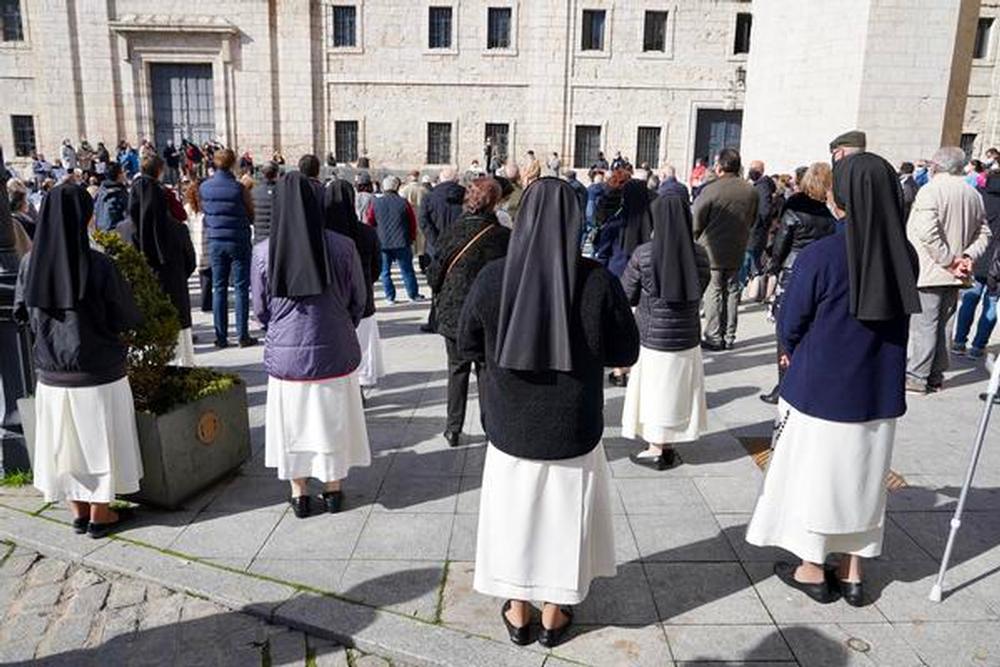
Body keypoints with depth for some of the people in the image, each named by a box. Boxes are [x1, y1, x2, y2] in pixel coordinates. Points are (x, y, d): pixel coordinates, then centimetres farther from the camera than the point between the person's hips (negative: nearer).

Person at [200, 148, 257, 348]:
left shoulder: (204, 187, 1)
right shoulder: (238, 188, -12)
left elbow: (202, 209, 14)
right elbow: (251, 214, -1)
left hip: (215, 241, 4)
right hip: (238, 240, -3)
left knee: (219, 288, 8)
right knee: (241, 288, 2)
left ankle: (221, 337, 9)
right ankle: (243, 335, 2)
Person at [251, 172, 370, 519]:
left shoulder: (263, 251, -10)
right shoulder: (342, 247, -12)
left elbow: (260, 308, 1)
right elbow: (358, 301, 0)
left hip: (285, 352, 0)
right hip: (334, 351, 0)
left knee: (292, 421, 16)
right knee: (333, 418, 17)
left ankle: (299, 493, 27)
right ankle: (333, 489, 30)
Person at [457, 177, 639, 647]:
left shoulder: (493, 277, -14)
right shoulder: (599, 282, -16)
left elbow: (467, 347, -2)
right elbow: (625, 356, -6)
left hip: (510, 425, 1)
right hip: (574, 428, 0)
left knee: (515, 511, 20)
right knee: (564, 514, 19)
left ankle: (517, 613, 36)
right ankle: (553, 617, 36)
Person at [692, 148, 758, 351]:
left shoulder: (711, 190, -17)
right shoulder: (750, 191, 1)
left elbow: (696, 222, -12)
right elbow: (753, 220, 11)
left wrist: (697, 240, 7)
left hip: (712, 250, -5)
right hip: (737, 251, 5)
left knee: (713, 293, 3)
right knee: (732, 292, 13)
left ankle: (714, 337, 7)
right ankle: (729, 336, 20)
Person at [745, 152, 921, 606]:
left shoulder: (820, 256, -21)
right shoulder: (904, 256, -6)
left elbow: (790, 323, -10)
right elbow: (898, 319, 6)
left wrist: (792, 352, 10)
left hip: (819, 387, -4)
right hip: (878, 393, 5)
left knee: (812, 471, 12)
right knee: (861, 473, 18)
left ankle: (811, 569, 27)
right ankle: (852, 573, 31)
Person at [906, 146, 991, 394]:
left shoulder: (930, 190, -12)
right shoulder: (973, 195, 12)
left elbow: (928, 233, -23)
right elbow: (984, 233, 14)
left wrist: (950, 261, -15)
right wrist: (968, 256, 2)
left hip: (930, 271, -7)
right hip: (954, 277, 7)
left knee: (924, 324, -3)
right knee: (941, 324, 15)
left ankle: (917, 377, 0)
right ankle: (936, 376, 21)